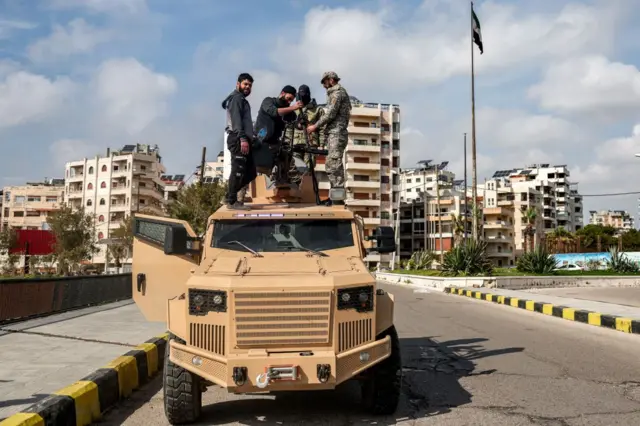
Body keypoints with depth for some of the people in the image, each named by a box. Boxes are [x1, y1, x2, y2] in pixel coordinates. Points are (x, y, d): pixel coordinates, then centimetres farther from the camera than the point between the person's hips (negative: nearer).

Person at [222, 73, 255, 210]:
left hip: (243, 139, 10)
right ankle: (232, 201, -7)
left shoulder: (242, 100, 29)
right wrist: (242, 138, -26)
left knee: (250, 173, 7)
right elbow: (236, 119, -17)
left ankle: (230, 196, 12)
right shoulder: (236, 98, -3)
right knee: (238, 170, -11)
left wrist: (248, 138, 21)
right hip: (238, 139, -10)